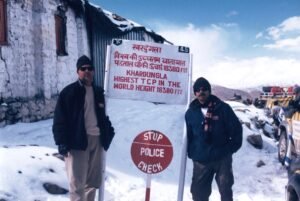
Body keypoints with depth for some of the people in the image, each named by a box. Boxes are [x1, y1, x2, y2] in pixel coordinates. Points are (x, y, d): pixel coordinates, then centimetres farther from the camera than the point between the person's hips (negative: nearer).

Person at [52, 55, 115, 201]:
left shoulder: (98, 92, 15)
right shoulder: (69, 92, -4)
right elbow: (60, 119, -7)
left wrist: (109, 132, 10)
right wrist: (62, 141, -14)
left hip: (97, 140, 6)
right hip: (77, 141, -6)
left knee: (93, 181, 14)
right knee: (77, 183, -4)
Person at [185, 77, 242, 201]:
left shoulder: (223, 108, -4)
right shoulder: (190, 112, 4)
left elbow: (236, 128, 0)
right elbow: (188, 135, 13)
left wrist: (231, 148, -1)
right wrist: (191, 153, 7)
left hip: (222, 157, -2)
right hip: (200, 160, 2)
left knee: (225, 189, 10)